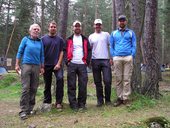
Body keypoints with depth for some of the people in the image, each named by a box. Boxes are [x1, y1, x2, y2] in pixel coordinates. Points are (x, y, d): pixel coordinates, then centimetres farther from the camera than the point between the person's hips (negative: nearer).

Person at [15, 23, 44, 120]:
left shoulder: (40, 42, 12)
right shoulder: (25, 39, 6)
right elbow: (20, 52, 5)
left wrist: (42, 67, 12)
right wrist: (17, 65, -1)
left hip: (36, 66, 3)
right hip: (26, 65, -3)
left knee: (34, 88, 4)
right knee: (25, 88, -9)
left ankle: (30, 108, 14)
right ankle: (23, 110, -6)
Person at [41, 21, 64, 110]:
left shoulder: (60, 39, 6)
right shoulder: (43, 39, 5)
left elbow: (61, 52, 2)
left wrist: (58, 64, -9)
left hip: (57, 64, -1)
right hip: (46, 65, 1)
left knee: (60, 79, -19)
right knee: (47, 84, 8)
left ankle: (58, 102, -11)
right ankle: (47, 101, 23)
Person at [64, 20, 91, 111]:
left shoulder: (85, 39, 16)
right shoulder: (69, 39, 12)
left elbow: (89, 51, 11)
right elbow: (65, 51, 6)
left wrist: (87, 61, -1)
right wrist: (67, 61, -6)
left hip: (82, 65, 1)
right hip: (71, 65, -1)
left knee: (83, 85, -1)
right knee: (71, 85, -1)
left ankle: (82, 103, 9)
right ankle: (73, 104, 6)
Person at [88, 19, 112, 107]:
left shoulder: (106, 34, 10)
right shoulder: (91, 36, 14)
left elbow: (110, 46, 6)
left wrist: (111, 58, -4)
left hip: (105, 60, -1)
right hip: (95, 61, 2)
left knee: (107, 81, -6)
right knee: (98, 82, 6)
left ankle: (107, 99, 10)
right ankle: (100, 100, 14)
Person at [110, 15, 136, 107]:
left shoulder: (131, 33, 14)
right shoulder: (113, 33, 18)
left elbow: (134, 46, 8)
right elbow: (111, 46, 14)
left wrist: (132, 56, -5)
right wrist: (113, 56, 1)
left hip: (128, 57, -1)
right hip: (117, 58, 1)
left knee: (127, 78, -4)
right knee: (118, 78, 0)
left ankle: (126, 98, 1)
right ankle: (119, 97, 7)